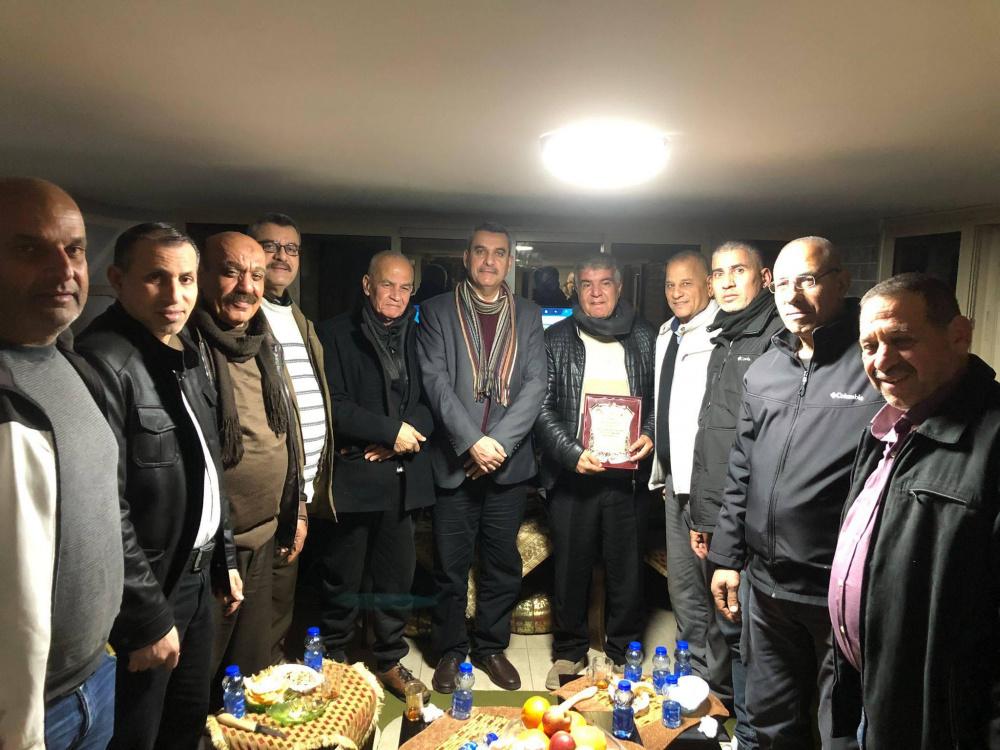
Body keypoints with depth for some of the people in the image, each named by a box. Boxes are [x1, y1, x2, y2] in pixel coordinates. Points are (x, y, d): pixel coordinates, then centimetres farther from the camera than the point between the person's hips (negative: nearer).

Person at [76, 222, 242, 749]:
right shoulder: (102, 363, -21)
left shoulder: (185, 354, 7)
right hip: (146, 593, -8)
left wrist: (224, 560, 14)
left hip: (196, 577, 8)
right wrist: (148, 617, -18)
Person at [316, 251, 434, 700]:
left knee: (397, 576, 12)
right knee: (343, 578, 8)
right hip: (352, 476, -3)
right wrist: (390, 430, -13)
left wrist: (404, 435, -9)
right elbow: (333, 406, -10)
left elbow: (432, 401, 8)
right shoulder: (337, 334, -2)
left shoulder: (417, 337, 11)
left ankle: (390, 661, 30)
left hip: (403, 477, 4)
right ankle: (333, 662, 28)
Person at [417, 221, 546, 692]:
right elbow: (436, 381, -7)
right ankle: (449, 652, 26)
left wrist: (500, 442, -12)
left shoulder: (528, 315, 9)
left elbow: (535, 384, 0)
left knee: (503, 564, 12)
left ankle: (491, 647, 30)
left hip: (509, 461, 2)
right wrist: (472, 442, -16)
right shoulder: (437, 312, 3)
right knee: (450, 567, 7)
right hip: (455, 460, -2)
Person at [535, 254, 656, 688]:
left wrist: (650, 435, -9)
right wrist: (572, 452, -14)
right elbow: (542, 407, -2)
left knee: (627, 568, 10)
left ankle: (625, 652, 30)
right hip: (572, 473, 0)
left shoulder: (645, 338, 8)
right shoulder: (557, 339, 4)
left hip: (629, 472, 1)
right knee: (570, 567, 9)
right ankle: (569, 652, 28)